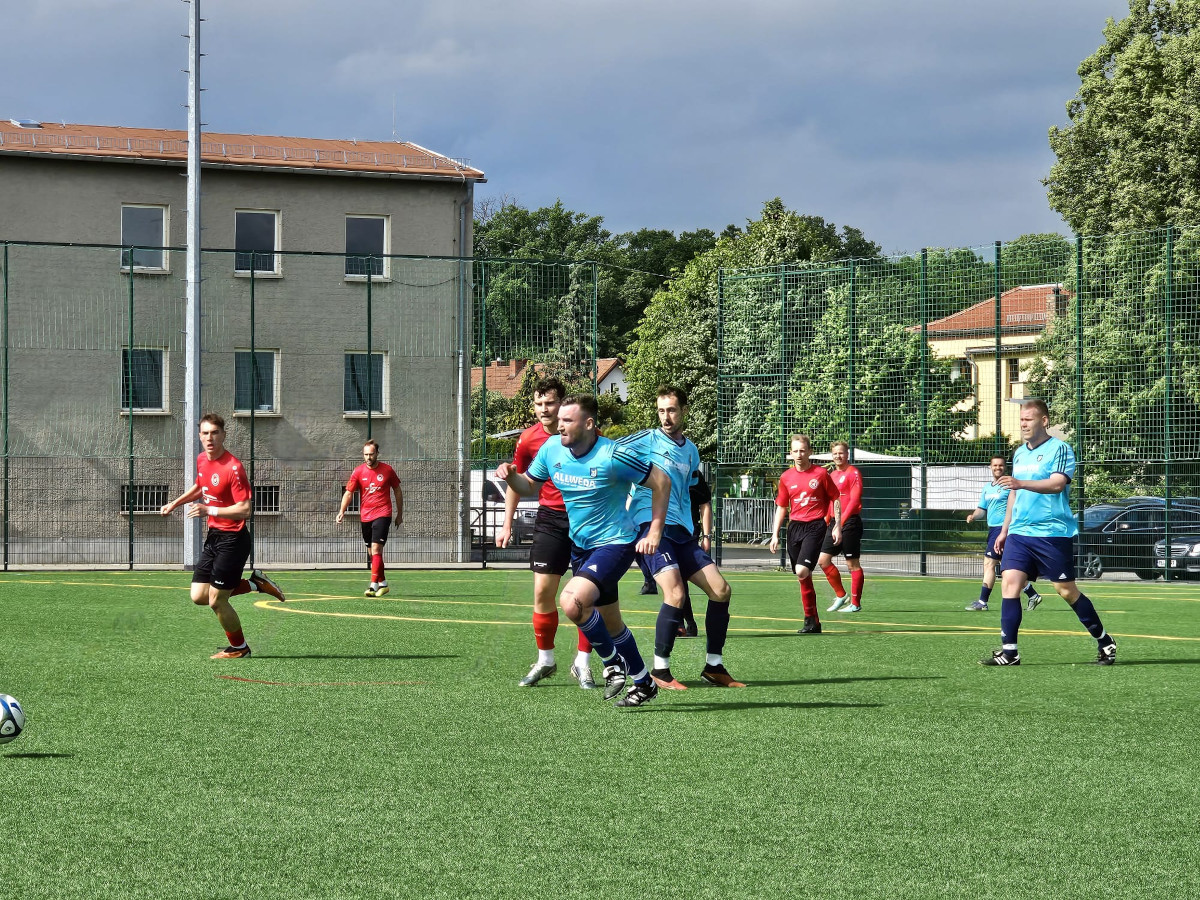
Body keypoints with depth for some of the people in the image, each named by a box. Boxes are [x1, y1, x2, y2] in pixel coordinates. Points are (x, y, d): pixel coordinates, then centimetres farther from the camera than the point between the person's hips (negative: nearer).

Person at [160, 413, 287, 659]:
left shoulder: (233, 468, -20)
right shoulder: (202, 460, 5)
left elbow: (244, 510, -23)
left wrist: (209, 510, -25)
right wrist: (175, 504, 21)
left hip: (233, 539, -8)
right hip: (214, 536, 8)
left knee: (216, 601, -3)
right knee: (198, 596, 5)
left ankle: (239, 648, 20)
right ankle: (255, 583, 20)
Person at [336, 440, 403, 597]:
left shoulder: (387, 470, 0)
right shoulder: (358, 472, 2)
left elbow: (397, 491, 11)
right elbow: (348, 493, 0)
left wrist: (400, 514, 13)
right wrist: (342, 512, -14)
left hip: (382, 514, -4)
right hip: (365, 516, 4)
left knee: (376, 549, -17)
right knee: (371, 553, 10)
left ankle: (373, 585, -22)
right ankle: (382, 583, 25)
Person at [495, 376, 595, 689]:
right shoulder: (529, 439, -3)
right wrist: (507, 523, 9)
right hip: (550, 519, 2)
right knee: (543, 591, -3)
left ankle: (582, 663, 8)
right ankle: (545, 660, 11)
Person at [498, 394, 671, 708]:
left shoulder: (613, 456, -21)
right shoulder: (552, 449, -4)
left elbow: (661, 482, -12)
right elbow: (529, 486, 11)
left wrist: (654, 532, -13)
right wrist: (511, 476, -12)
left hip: (615, 543, -7)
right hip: (580, 545, 7)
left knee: (572, 602, -27)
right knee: (611, 625, 17)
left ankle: (613, 661, -4)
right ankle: (643, 683, 35)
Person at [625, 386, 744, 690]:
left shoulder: (691, 451, 18)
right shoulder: (646, 440, 0)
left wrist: (705, 534, 22)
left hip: (681, 531, 7)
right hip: (650, 524, -7)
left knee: (720, 589, 0)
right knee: (675, 592, -24)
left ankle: (713, 667, 13)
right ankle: (660, 671, -12)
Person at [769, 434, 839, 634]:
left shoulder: (821, 473, -3)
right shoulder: (786, 477, 8)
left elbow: (835, 498, 6)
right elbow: (781, 507, 15)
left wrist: (837, 526, 0)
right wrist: (775, 535, 10)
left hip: (815, 526, -5)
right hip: (795, 526, 5)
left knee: (802, 571, -22)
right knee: (803, 578, 7)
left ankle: (810, 617, -2)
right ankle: (813, 622, 15)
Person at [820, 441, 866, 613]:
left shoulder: (853, 473, -7)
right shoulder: (832, 475, 17)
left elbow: (854, 500, -16)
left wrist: (841, 522, -22)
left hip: (850, 522, -8)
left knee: (852, 563, -3)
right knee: (823, 559, 3)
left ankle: (855, 603, 3)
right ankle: (840, 596, 15)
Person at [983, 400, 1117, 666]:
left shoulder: (1059, 449, -6)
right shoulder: (1019, 454, 16)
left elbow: (1057, 484, -22)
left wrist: (1021, 483, -34)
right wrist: (1004, 529, 25)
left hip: (1053, 533, -6)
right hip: (1019, 533, 6)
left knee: (1066, 590, 0)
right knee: (1009, 580, -10)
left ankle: (1104, 642, 18)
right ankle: (1009, 651, -10)